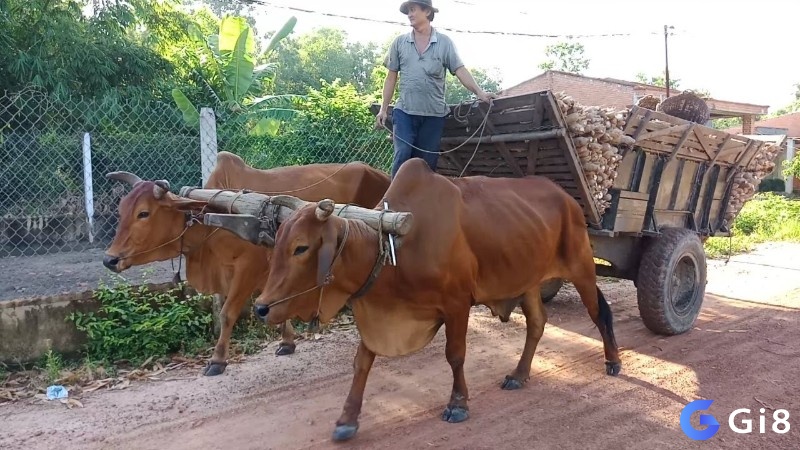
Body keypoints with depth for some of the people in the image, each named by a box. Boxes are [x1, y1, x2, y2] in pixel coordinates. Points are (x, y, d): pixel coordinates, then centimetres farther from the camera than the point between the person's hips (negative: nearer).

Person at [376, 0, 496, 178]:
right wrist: (383, 109, 5)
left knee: (427, 163, 4)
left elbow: (460, 70, -2)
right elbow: (391, 78, 10)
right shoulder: (399, 42, 7)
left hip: (434, 114, 0)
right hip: (405, 112, 0)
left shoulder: (444, 42, 3)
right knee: (402, 156, -13)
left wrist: (479, 92, -15)